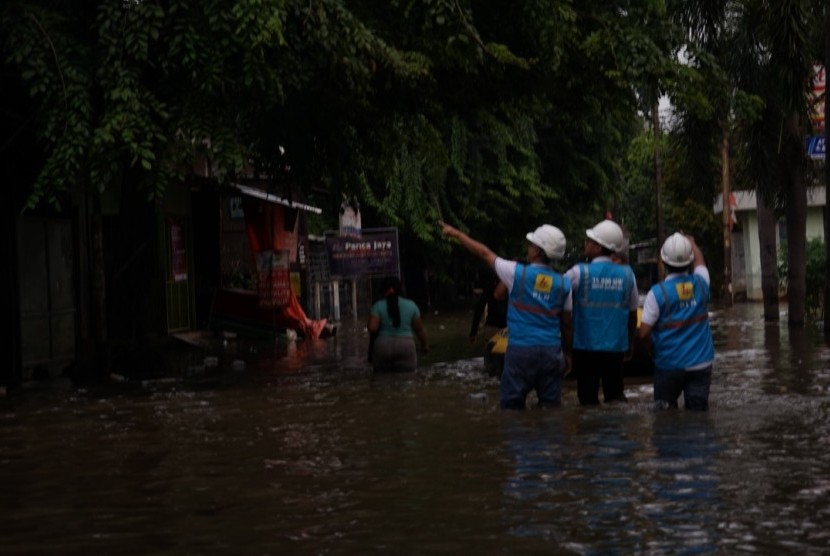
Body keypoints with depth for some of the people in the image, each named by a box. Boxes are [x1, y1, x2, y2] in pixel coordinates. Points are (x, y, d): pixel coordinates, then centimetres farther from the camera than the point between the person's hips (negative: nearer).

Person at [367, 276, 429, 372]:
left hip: (382, 346, 0)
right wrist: (424, 345, 21)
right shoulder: (411, 305, 4)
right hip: (406, 346, 0)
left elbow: (372, 328, -11)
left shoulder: (378, 306, -1)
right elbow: (419, 329, 8)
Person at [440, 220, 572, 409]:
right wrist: (567, 354, 19)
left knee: (511, 407, 2)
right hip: (551, 352, 3)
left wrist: (456, 233, 17)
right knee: (551, 407, 6)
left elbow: (485, 253, 5)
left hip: (521, 351, -3)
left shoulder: (517, 273, -6)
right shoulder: (563, 284, 2)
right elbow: (566, 324, 6)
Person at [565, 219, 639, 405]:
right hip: (616, 348, 3)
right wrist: (630, 344, 19)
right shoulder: (627, 274, 0)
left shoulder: (580, 273, -11)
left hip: (586, 346, -3)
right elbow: (632, 313, 8)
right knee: (615, 395, 15)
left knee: (588, 399, 5)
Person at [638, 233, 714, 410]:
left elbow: (644, 332, -13)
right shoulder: (700, 284, -2)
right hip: (701, 364, 3)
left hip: (669, 364, -3)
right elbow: (699, 261, 23)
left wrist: (654, 347, 9)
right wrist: (691, 242, 43)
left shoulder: (658, 292, -13)